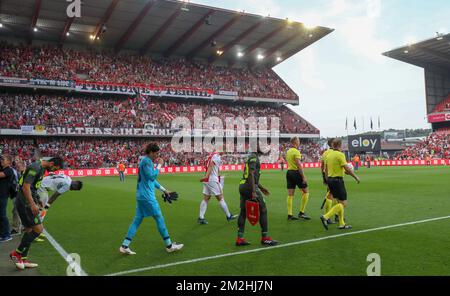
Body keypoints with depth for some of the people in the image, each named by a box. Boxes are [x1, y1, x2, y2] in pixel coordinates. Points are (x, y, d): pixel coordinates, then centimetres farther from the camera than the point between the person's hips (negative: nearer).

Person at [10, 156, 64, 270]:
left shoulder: (41, 168, 13)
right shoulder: (36, 168, -18)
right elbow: (25, 187, -23)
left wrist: (37, 201, 25)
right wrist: (33, 205, -25)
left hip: (27, 202, 11)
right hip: (25, 202, -11)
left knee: (29, 230, 14)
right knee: (38, 229, -9)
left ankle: (23, 259, 20)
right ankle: (17, 253, 3)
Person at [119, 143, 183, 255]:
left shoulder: (146, 161, 16)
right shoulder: (146, 161, -14)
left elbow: (152, 179, 23)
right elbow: (152, 176, -21)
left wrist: (163, 189, 25)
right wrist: (159, 165, -11)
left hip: (141, 196, 10)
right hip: (147, 196, -10)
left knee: (137, 219, 10)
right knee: (159, 218, 0)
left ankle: (125, 246, 9)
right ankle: (169, 246, 11)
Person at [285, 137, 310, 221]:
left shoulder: (288, 151, 14)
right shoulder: (296, 152, -13)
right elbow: (299, 165, -18)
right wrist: (304, 177, -17)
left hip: (289, 172, 8)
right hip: (296, 173, -8)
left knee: (290, 194, 6)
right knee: (306, 192, 4)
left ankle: (289, 215, 6)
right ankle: (301, 212, 3)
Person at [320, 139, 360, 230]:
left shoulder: (329, 154, 10)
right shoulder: (340, 155, -13)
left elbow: (326, 170, 15)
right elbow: (347, 168, -17)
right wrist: (356, 177, -6)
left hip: (330, 179, 9)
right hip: (338, 180, -9)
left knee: (340, 202, 15)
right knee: (343, 203, -4)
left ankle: (342, 224, 17)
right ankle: (326, 217, -15)